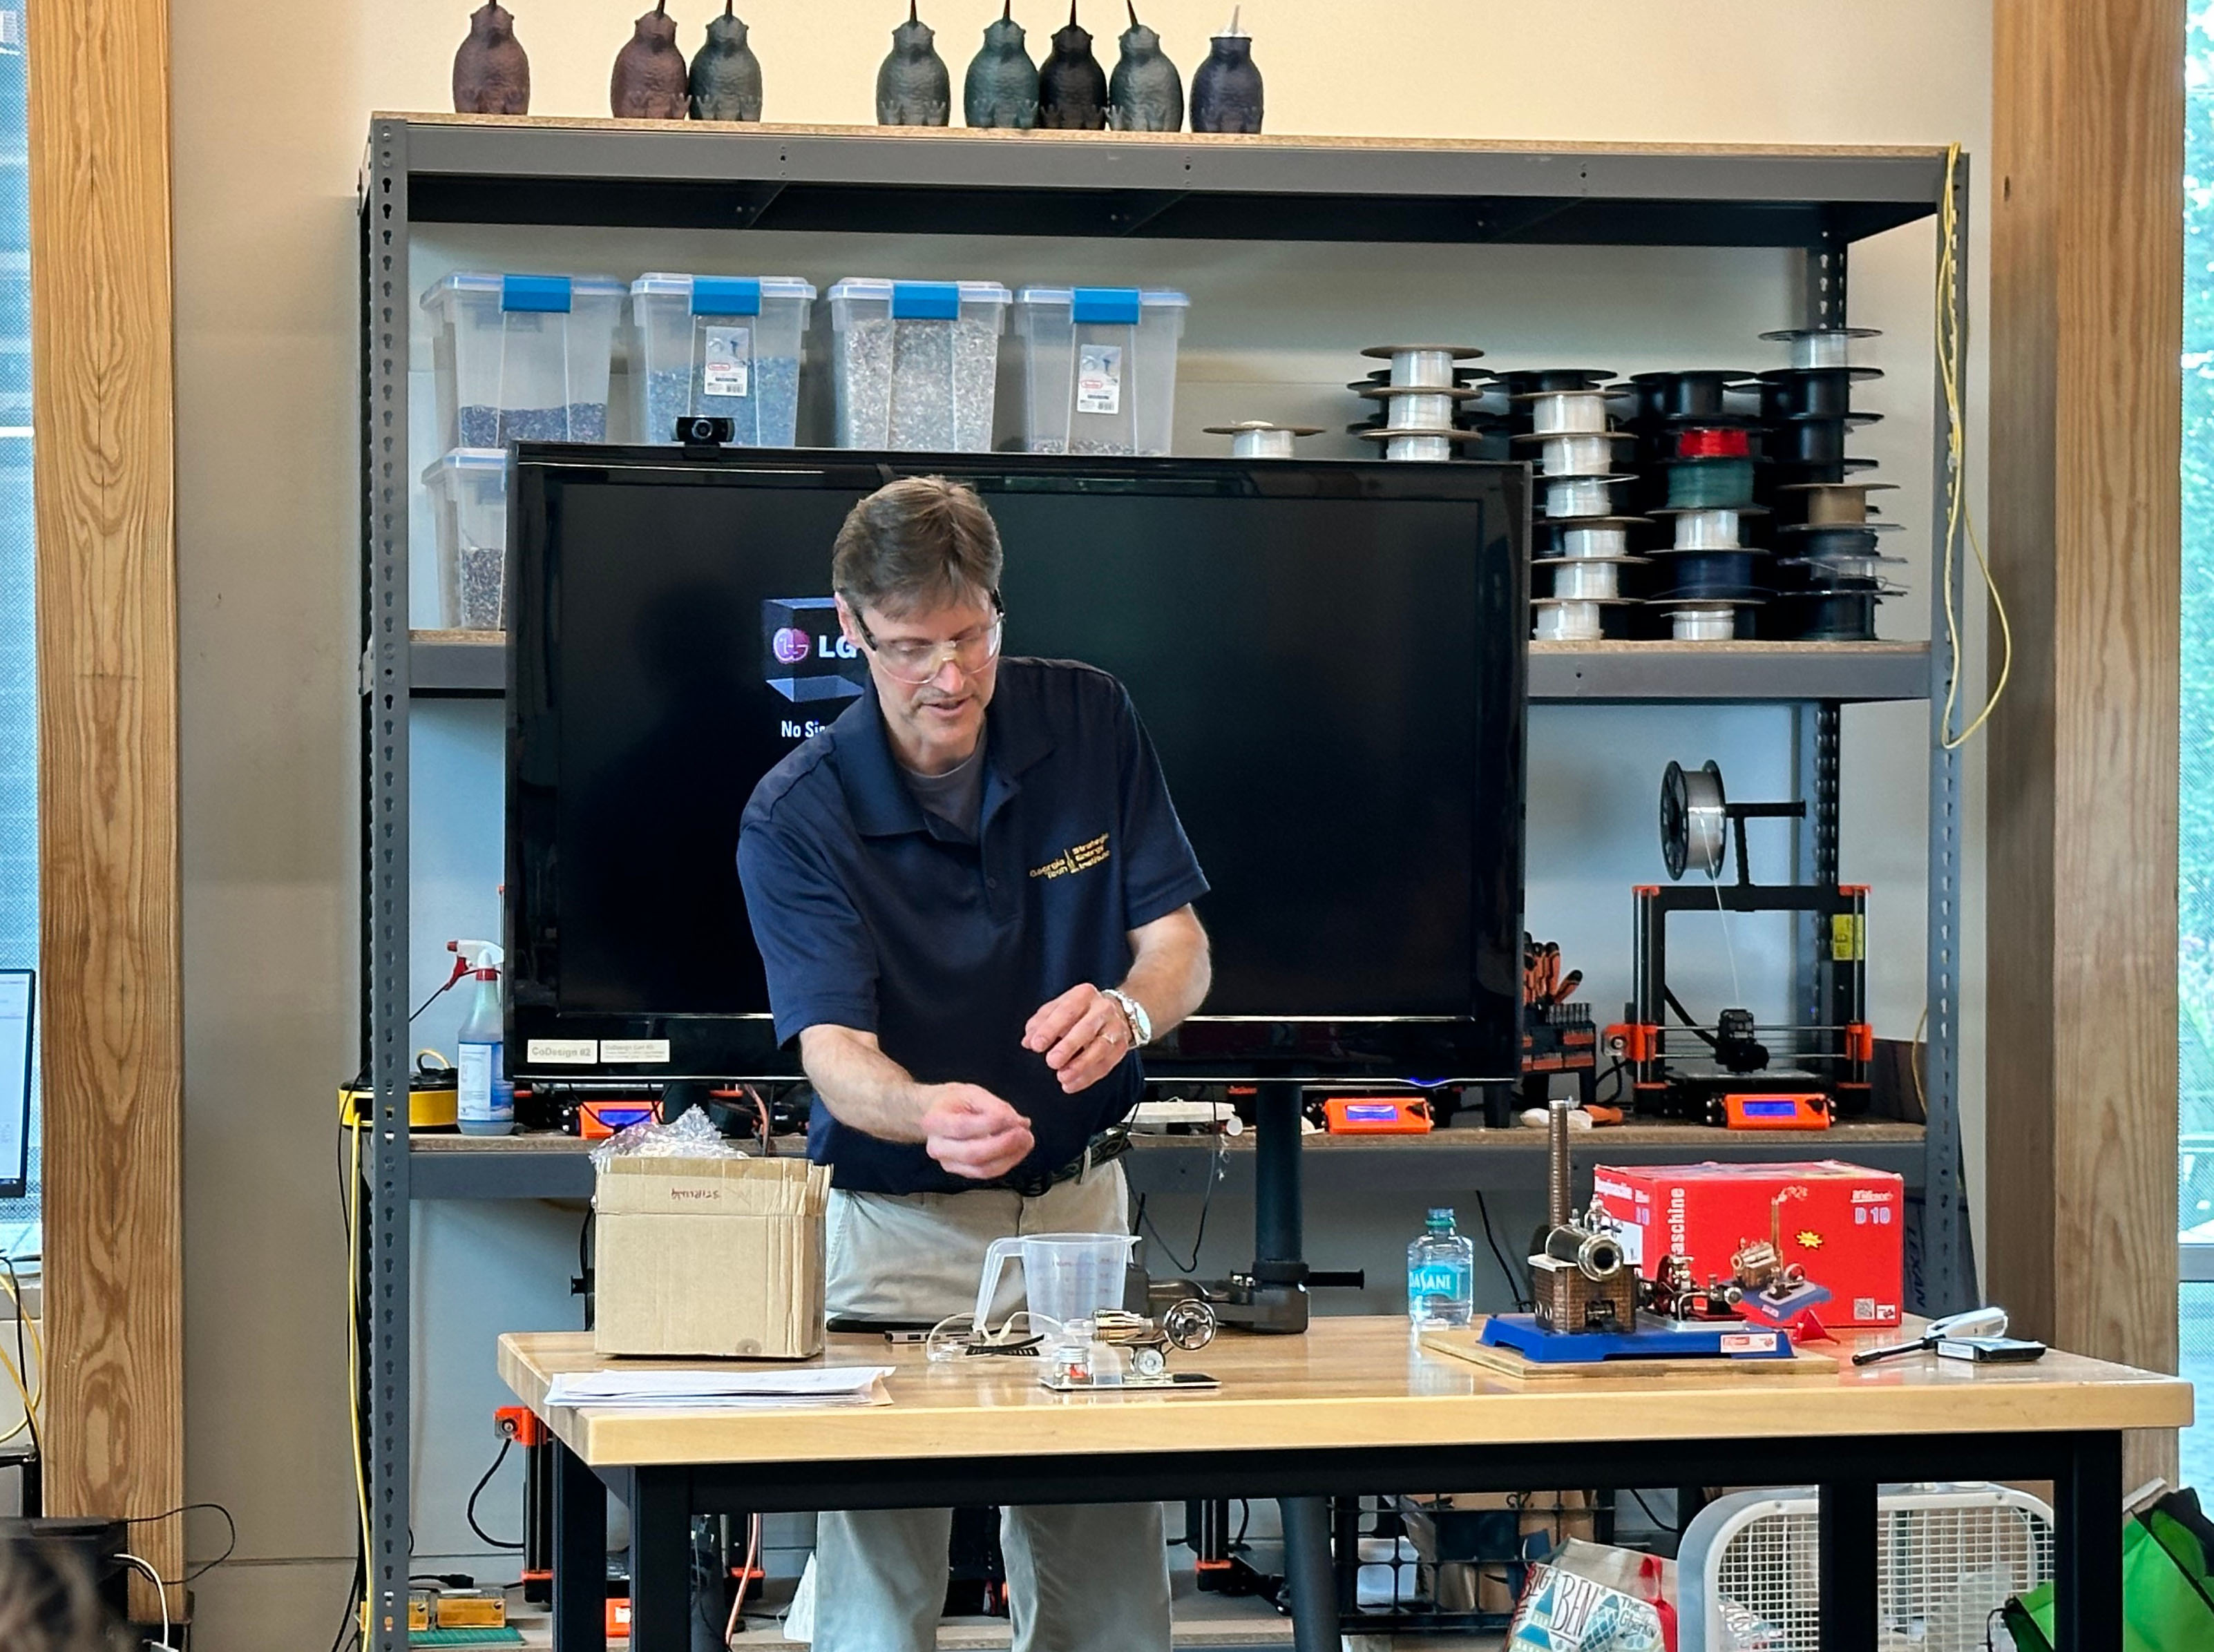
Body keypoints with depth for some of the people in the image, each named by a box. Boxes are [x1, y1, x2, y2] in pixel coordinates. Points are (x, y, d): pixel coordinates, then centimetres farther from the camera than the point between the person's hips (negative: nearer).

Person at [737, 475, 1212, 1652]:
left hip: (1078, 1202, 3)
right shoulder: (795, 817, -14)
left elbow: (1179, 945, -1)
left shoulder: (1090, 723, -3)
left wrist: (1126, 1009, -25)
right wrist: (926, 1112, -45)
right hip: (896, 1231, -3)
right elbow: (834, 1050, -22)